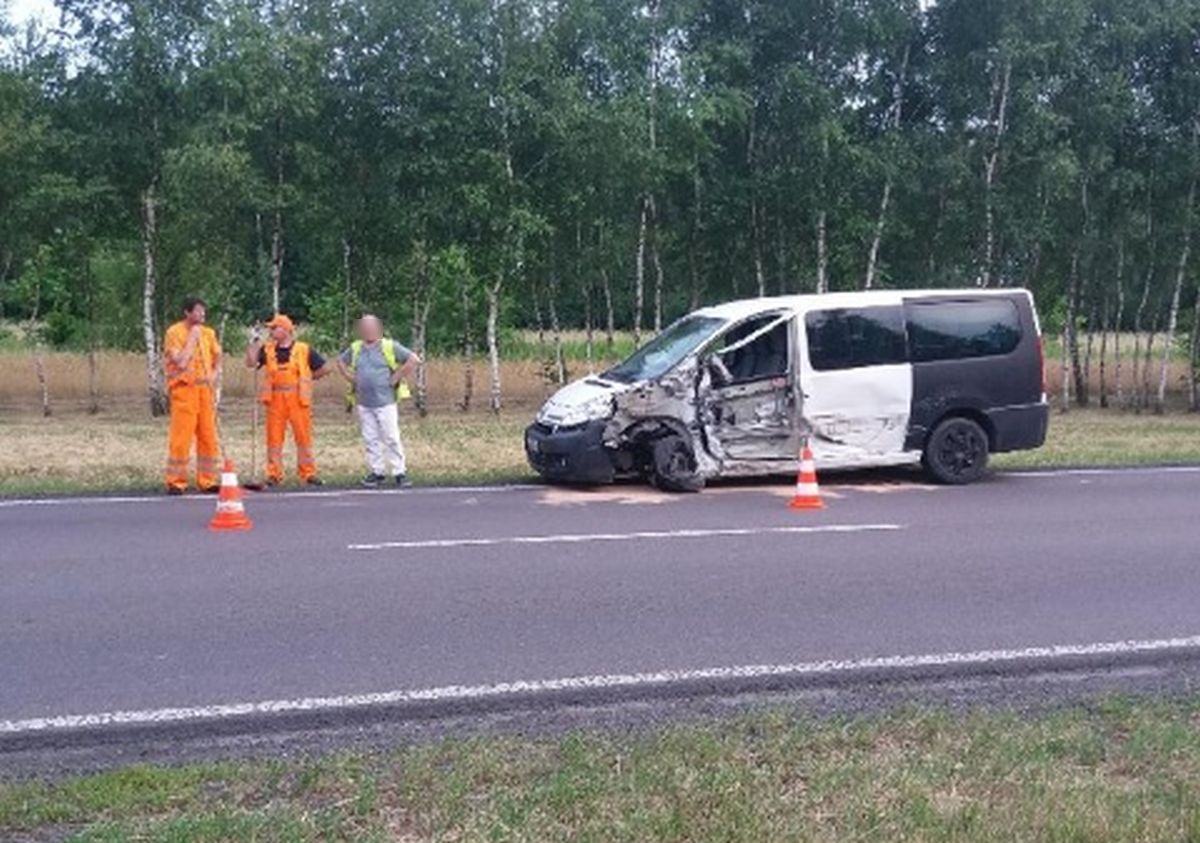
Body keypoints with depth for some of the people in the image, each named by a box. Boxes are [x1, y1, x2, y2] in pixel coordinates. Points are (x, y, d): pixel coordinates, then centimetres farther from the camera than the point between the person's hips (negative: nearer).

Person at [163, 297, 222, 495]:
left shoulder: (208, 333, 11)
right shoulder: (174, 332, -6)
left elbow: (217, 357, 22)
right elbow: (180, 362, -15)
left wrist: (215, 374, 4)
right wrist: (192, 337, -11)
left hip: (205, 389, 5)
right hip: (184, 388, -5)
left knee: (208, 436, 5)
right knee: (181, 436, -7)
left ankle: (207, 480, 12)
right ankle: (176, 482, -1)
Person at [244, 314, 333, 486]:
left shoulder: (304, 349, 2)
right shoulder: (267, 349, 8)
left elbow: (325, 368, 5)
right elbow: (250, 363, -4)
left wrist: (308, 378, 5)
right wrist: (254, 341, -4)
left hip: (298, 399, -2)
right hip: (275, 399, 2)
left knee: (303, 436, 2)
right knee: (274, 437, 2)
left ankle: (308, 473, 9)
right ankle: (274, 475, 9)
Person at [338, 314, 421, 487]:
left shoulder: (390, 346, -4)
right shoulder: (355, 348, 9)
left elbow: (414, 360, -9)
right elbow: (341, 361, 26)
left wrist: (396, 378, -9)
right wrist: (351, 378, 12)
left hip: (385, 402, -5)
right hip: (363, 403, 5)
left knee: (391, 438, -4)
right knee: (370, 439, 8)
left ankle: (400, 472, 3)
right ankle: (377, 472, 17)